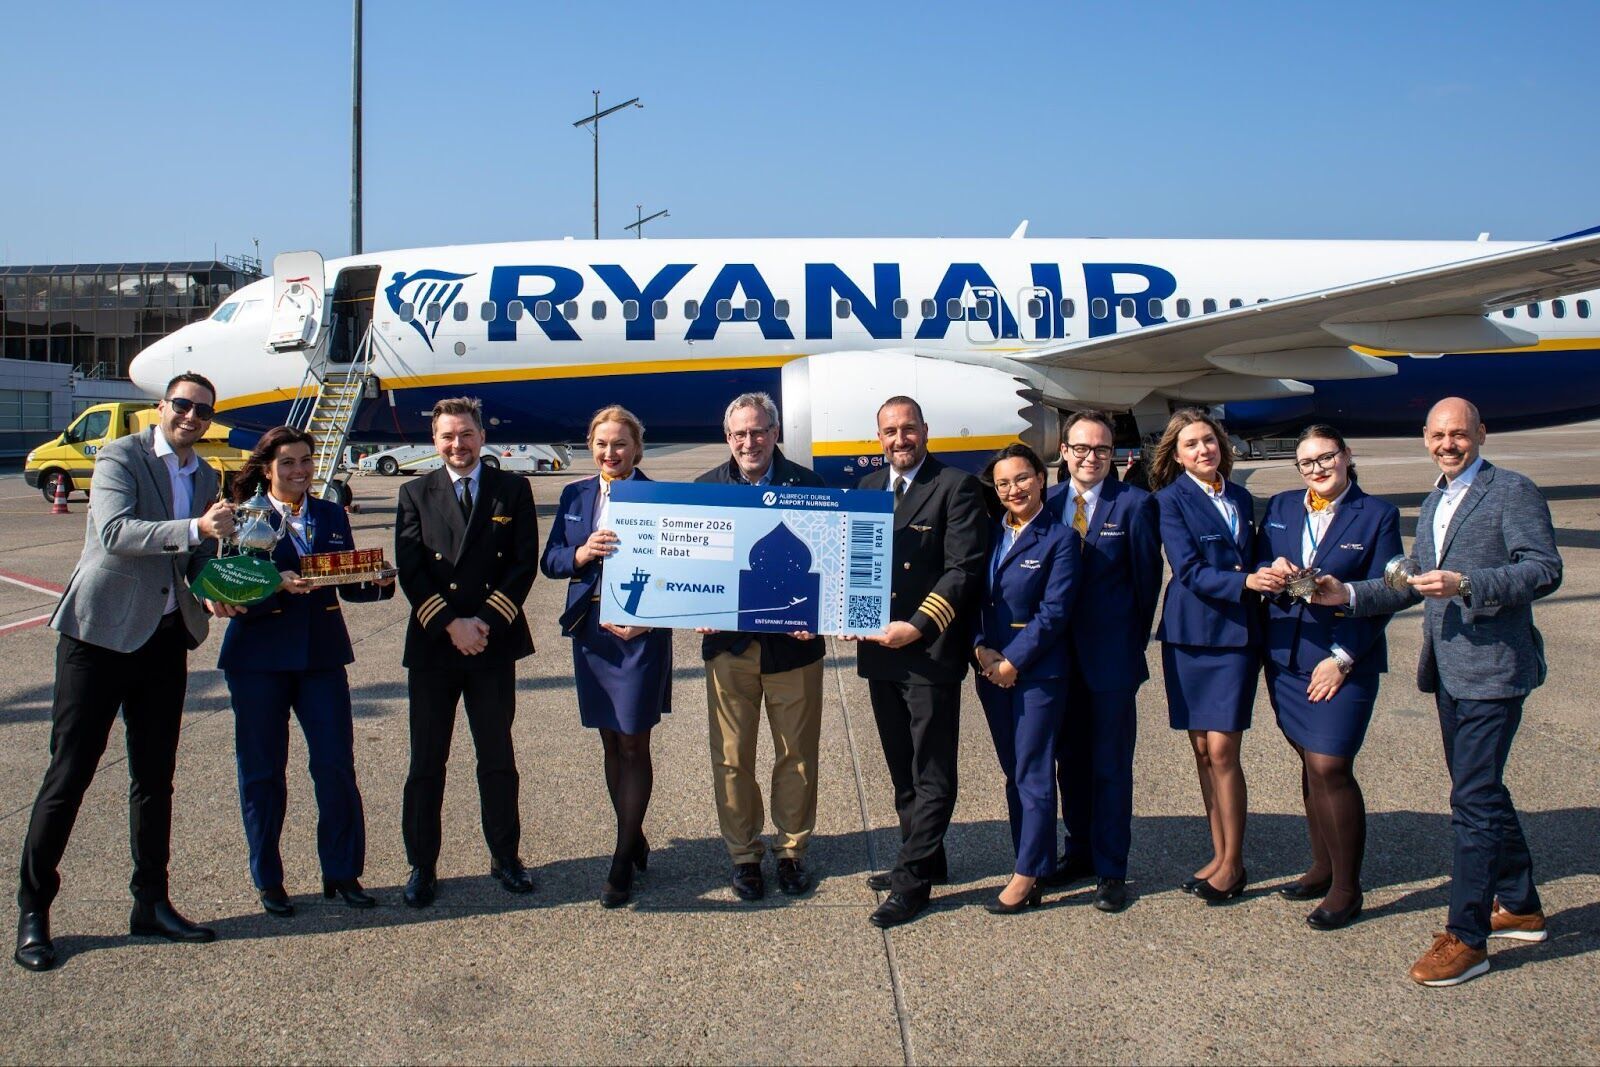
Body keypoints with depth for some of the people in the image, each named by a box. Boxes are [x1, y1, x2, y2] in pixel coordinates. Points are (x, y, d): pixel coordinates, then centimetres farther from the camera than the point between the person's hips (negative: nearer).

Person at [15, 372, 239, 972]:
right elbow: (113, 531, -22)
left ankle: (151, 904, 21)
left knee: (155, 779, 11)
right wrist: (195, 528, -33)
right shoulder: (120, 457, -6)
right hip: (100, 632, -6)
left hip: (165, 639, 6)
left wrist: (214, 595, -1)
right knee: (69, 774, -2)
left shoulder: (207, 477, 14)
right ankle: (32, 910, 10)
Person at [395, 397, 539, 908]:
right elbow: (409, 570, -2)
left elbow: (524, 563, -2)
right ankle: (421, 865, 16)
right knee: (426, 762, 5)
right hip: (432, 644, 0)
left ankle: (505, 857, 22)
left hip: (494, 642, 0)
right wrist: (450, 624, -13)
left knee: (497, 758, 9)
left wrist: (485, 621, -12)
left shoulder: (512, 490, 5)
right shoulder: (416, 493, 7)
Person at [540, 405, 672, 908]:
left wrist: (646, 618, -23)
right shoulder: (574, 496, 10)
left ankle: (623, 862, 8)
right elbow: (550, 560, 8)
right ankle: (634, 841, 28)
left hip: (640, 633, -5)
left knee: (633, 745, 0)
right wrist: (580, 554, -14)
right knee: (611, 744, 13)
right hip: (590, 632, 5)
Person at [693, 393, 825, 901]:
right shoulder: (706, 487, 4)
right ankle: (743, 853, 24)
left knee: (797, 755, 10)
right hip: (728, 644, 1)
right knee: (732, 759, 8)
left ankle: (793, 849, 27)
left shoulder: (808, 484, -1)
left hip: (793, 643, -1)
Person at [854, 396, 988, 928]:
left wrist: (918, 627, -20)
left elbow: (964, 569, -13)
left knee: (932, 773, 1)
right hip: (880, 649, 7)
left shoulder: (956, 486, -7)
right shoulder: (867, 488, 13)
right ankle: (925, 860, 30)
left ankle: (913, 879, 6)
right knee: (902, 769, 17)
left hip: (931, 651, -7)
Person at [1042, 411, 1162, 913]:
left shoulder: (1135, 504, -6)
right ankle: (1080, 850, 30)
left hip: (1111, 658, -4)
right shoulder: (1047, 503, 5)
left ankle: (1110, 871, 13)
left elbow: (1147, 580, -3)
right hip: (1061, 655, 4)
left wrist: (1133, 641, -2)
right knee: (1070, 759, 15)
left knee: (1110, 765, 4)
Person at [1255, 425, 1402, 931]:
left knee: (1329, 767, -9)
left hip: (1344, 661, -4)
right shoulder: (1280, 508, 11)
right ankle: (1323, 866, 24)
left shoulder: (1377, 515, -2)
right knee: (1310, 763, 10)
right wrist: (1273, 571, -13)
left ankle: (1346, 887, 3)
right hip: (1286, 657, 4)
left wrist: (1342, 658, -12)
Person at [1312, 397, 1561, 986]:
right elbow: (1414, 584, 20)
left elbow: (1545, 570, -16)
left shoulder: (1512, 491, -8)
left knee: (1472, 799, -9)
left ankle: (1466, 937, -2)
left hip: (1492, 669, -9)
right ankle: (1520, 906, 34)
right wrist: (1349, 594, 7)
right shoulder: (1433, 503, 18)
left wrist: (1465, 584, -27)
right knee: (1482, 791, 18)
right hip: (1448, 671, 9)